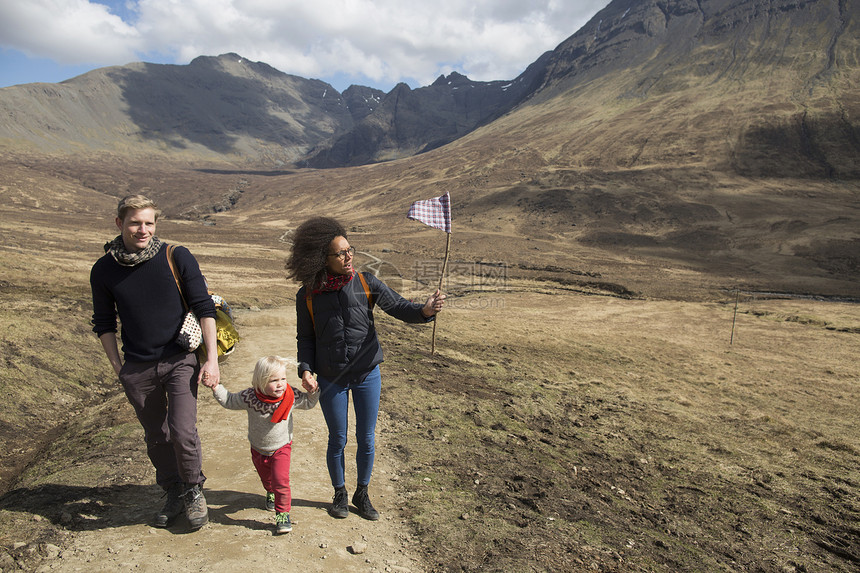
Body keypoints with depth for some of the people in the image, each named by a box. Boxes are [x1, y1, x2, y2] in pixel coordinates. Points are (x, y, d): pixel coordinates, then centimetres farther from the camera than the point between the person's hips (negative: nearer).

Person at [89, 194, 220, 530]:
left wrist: (212, 358, -9)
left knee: (182, 432, -11)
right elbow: (104, 323, 11)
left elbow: (204, 308, -5)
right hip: (137, 369, 3)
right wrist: (117, 367, 6)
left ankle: (193, 491, 16)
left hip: (180, 360, -2)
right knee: (156, 437, 13)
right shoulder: (103, 271, -1)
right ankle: (173, 493, 35)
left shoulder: (177, 257, -8)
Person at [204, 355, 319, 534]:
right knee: (266, 478, 24)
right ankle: (271, 493, 59)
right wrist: (216, 387, -18)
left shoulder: (292, 397, -22)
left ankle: (283, 513, 3)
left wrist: (313, 391, -22)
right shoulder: (250, 397, -25)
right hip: (258, 449, 2)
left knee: (281, 480, -16)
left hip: (281, 447, -2)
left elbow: (308, 403, -3)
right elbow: (229, 401, -7)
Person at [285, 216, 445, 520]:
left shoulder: (365, 282, -8)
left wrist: (425, 309, -33)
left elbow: (399, 306, -13)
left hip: (367, 375, 1)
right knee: (338, 440, 12)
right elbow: (305, 338, 3)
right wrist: (305, 369, -11)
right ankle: (340, 493, 37)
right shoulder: (307, 296, -7)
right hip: (331, 380, 0)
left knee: (366, 439, 10)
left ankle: (362, 494, 34)